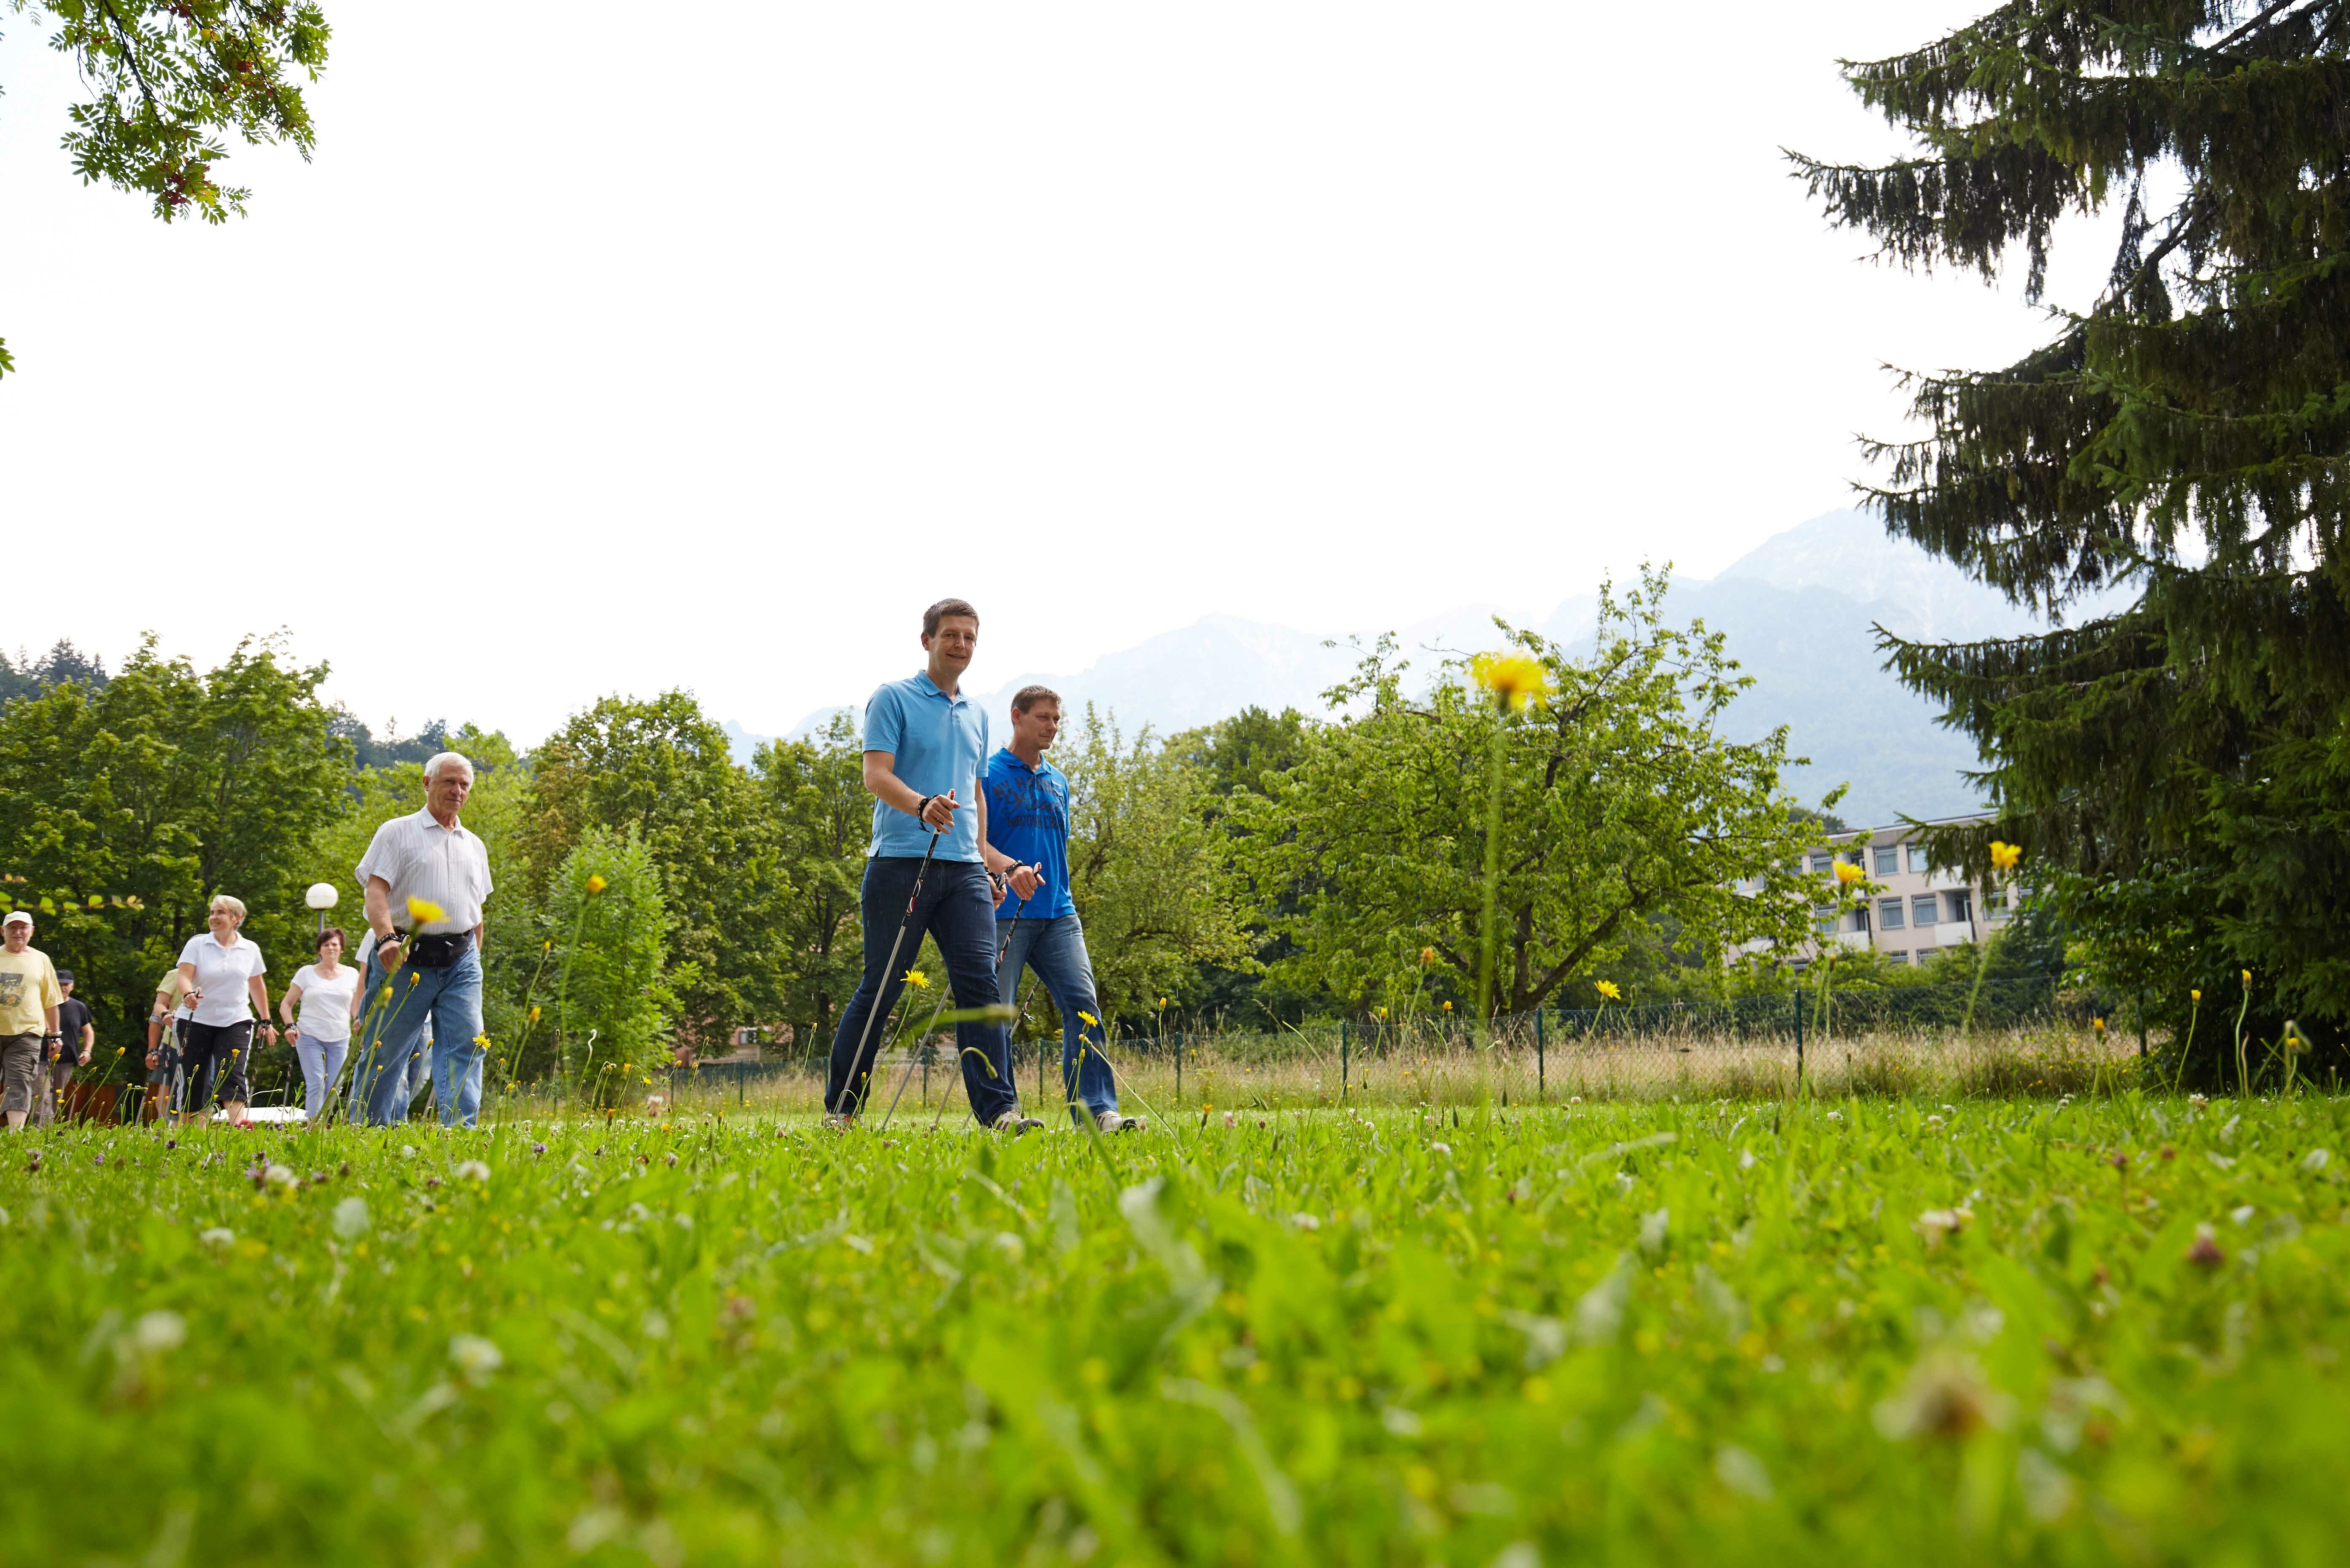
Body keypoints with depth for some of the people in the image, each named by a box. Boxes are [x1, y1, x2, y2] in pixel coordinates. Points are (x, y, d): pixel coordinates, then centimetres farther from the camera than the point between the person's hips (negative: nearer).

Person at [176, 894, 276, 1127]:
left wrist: (266, 1022, 20)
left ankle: (238, 1130, -32)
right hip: (199, 1021, 0)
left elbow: (257, 986, 17)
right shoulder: (197, 945, 0)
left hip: (236, 1022, 0)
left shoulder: (250, 949, 6)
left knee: (233, 1077, -18)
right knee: (194, 1084, 4)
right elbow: (184, 976, -13)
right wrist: (189, 994, -35)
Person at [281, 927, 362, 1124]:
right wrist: (290, 1026, -11)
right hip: (309, 1037, -2)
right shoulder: (306, 973, 5)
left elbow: (356, 1009, 13)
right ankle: (313, 1128, -16)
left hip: (340, 1040, 2)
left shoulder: (351, 974, 10)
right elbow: (286, 1005, 7)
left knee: (332, 1089, 1)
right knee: (316, 1086, -13)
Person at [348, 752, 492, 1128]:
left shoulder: (474, 846, 20)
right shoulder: (398, 832, 4)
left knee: (466, 1046, -11)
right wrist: (387, 938, -25)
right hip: (406, 958, -4)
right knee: (384, 1054, 0)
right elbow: (376, 890, -8)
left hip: (460, 961, 4)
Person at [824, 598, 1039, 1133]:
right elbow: (876, 776, -11)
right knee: (880, 988, 0)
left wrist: (983, 864, 21)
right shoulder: (894, 699, 1)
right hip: (901, 862, -5)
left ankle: (998, 1109, -10)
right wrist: (922, 805, -30)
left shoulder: (977, 714, 20)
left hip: (963, 868, 5)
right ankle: (840, 1108, 12)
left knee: (980, 980, -7)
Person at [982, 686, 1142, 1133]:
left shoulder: (1059, 782, 20)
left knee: (1082, 1003, -9)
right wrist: (1009, 867, -26)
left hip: (1057, 913, 5)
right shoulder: (988, 774, 1)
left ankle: (1097, 1111, -13)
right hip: (1004, 913, -5)